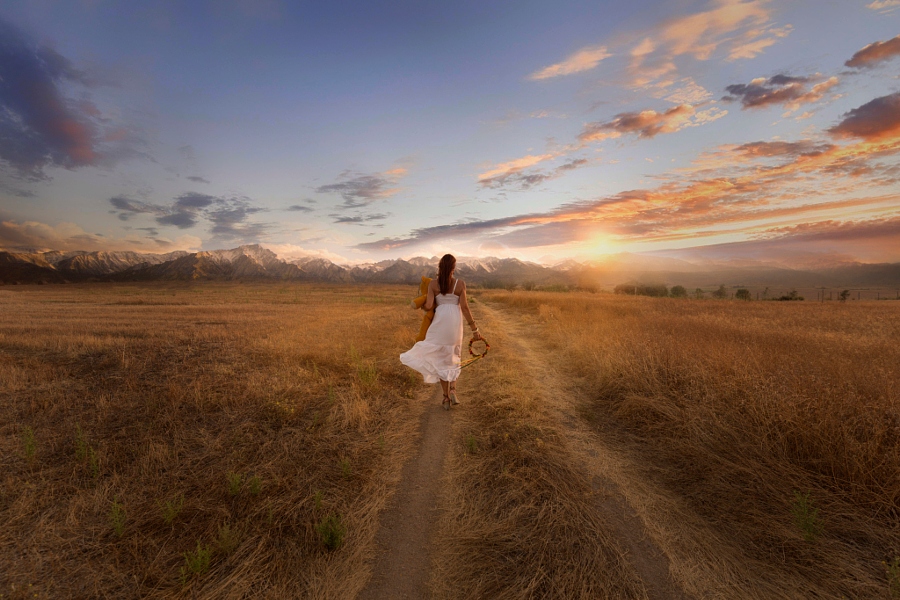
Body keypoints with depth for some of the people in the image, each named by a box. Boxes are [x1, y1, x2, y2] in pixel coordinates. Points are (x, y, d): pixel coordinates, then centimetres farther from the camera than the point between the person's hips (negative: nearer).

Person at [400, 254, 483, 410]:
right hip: (455, 324, 1)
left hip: (439, 324, 0)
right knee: (452, 358, 21)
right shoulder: (460, 283, -5)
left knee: (441, 360, 11)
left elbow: (428, 306, -10)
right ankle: (453, 391, 5)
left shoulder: (433, 283, -4)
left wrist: (424, 304, 15)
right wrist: (475, 329, -4)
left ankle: (446, 398, 12)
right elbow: (464, 308, -9)